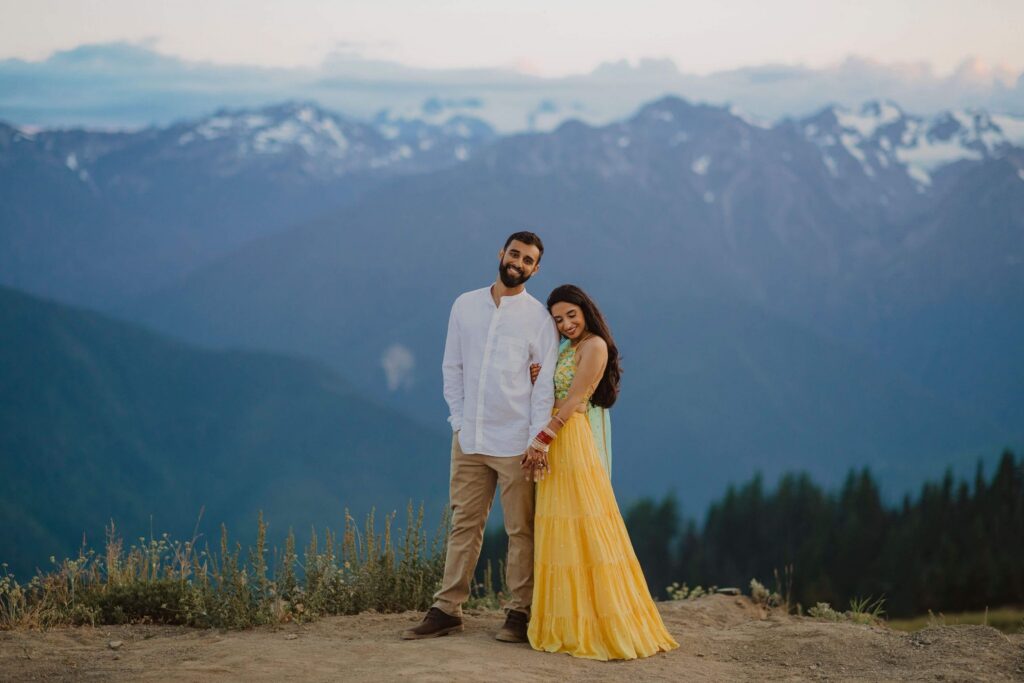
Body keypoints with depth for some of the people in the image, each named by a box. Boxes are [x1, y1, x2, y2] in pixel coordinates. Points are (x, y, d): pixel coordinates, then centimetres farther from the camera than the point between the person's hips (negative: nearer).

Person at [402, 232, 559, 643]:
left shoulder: (539, 318, 0)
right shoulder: (465, 306, 10)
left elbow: (545, 384, -3)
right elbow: (452, 367, 12)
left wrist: (537, 439, -11)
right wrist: (459, 421, 3)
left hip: (515, 441, -3)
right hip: (468, 438, 3)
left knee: (521, 530, 1)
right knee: (464, 525, 8)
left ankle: (519, 613, 7)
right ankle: (447, 609, 11)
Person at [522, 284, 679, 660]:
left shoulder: (594, 345, -7)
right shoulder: (566, 349, 20)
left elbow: (574, 400, -14)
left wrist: (543, 439, -18)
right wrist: (536, 379, -2)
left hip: (571, 439, -9)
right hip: (551, 442, 9)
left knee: (581, 527, -8)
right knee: (559, 530, 8)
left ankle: (593, 624, -5)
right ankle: (568, 623, 12)